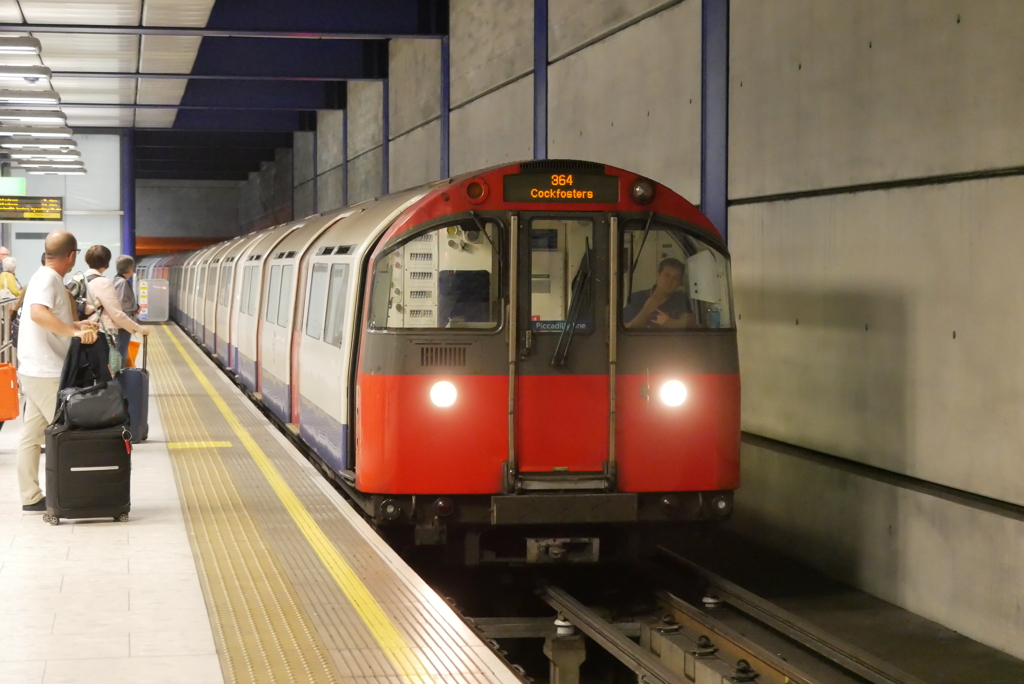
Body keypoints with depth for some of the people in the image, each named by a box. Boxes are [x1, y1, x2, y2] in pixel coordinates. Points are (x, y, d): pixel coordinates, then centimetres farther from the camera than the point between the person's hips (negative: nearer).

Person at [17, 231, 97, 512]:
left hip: (38, 371, 10)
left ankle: (31, 497, 14)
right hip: (46, 372, -10)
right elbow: (38, 313, -35)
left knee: (32, 434, 10)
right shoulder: (47, 279, -16)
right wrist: (74, 331, -39)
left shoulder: (48, 278, 15)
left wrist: (76, 326, 28)